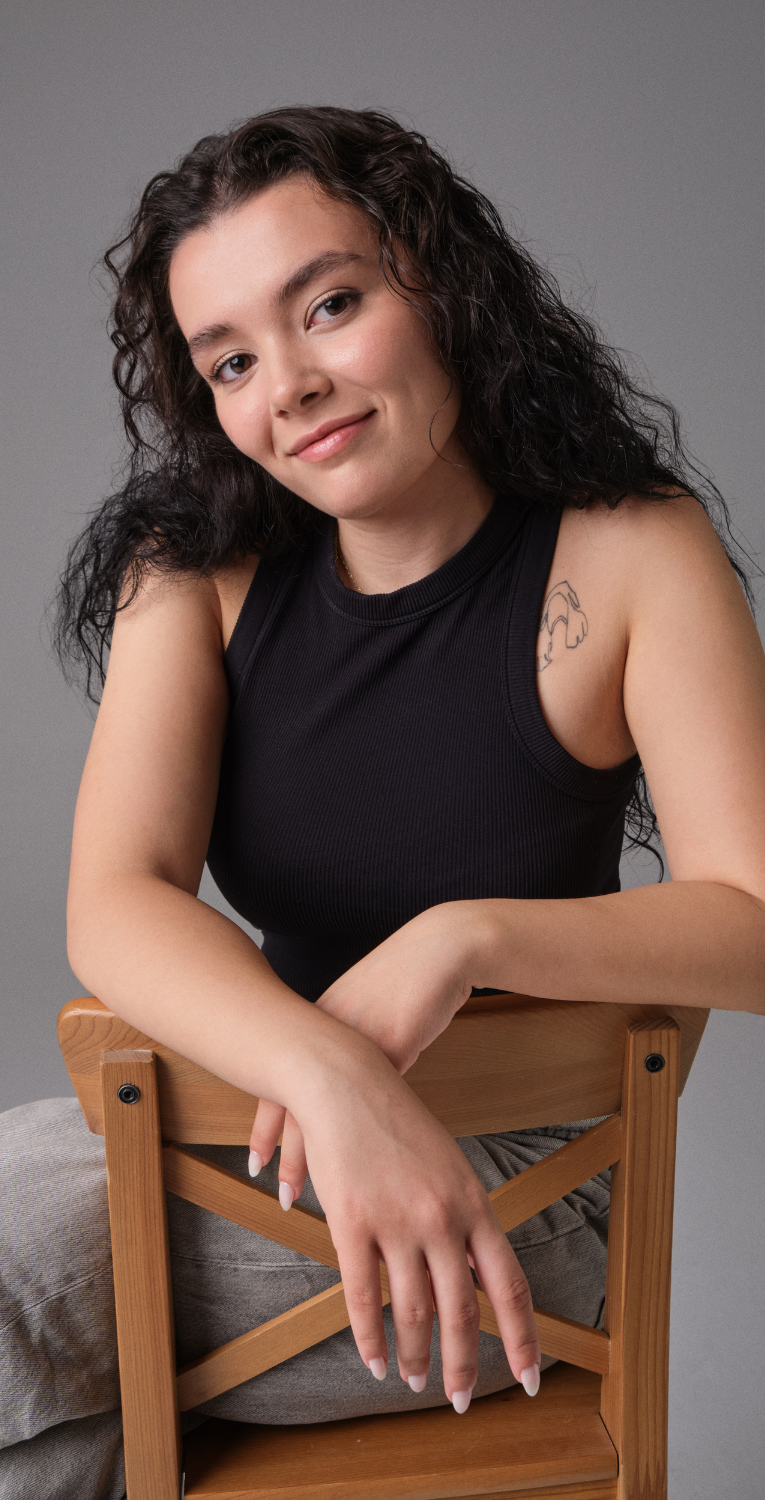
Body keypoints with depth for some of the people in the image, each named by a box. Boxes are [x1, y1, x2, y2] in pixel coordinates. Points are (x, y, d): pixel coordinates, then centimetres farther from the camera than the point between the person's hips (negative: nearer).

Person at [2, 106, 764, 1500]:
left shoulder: (633, 550, -12)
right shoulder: (195, 571, -4)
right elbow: (113, 905, -16)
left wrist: (471, 935, -30)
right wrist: (336, 1077, -34)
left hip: (514, 1176, -3)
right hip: (276, 1116, 4)